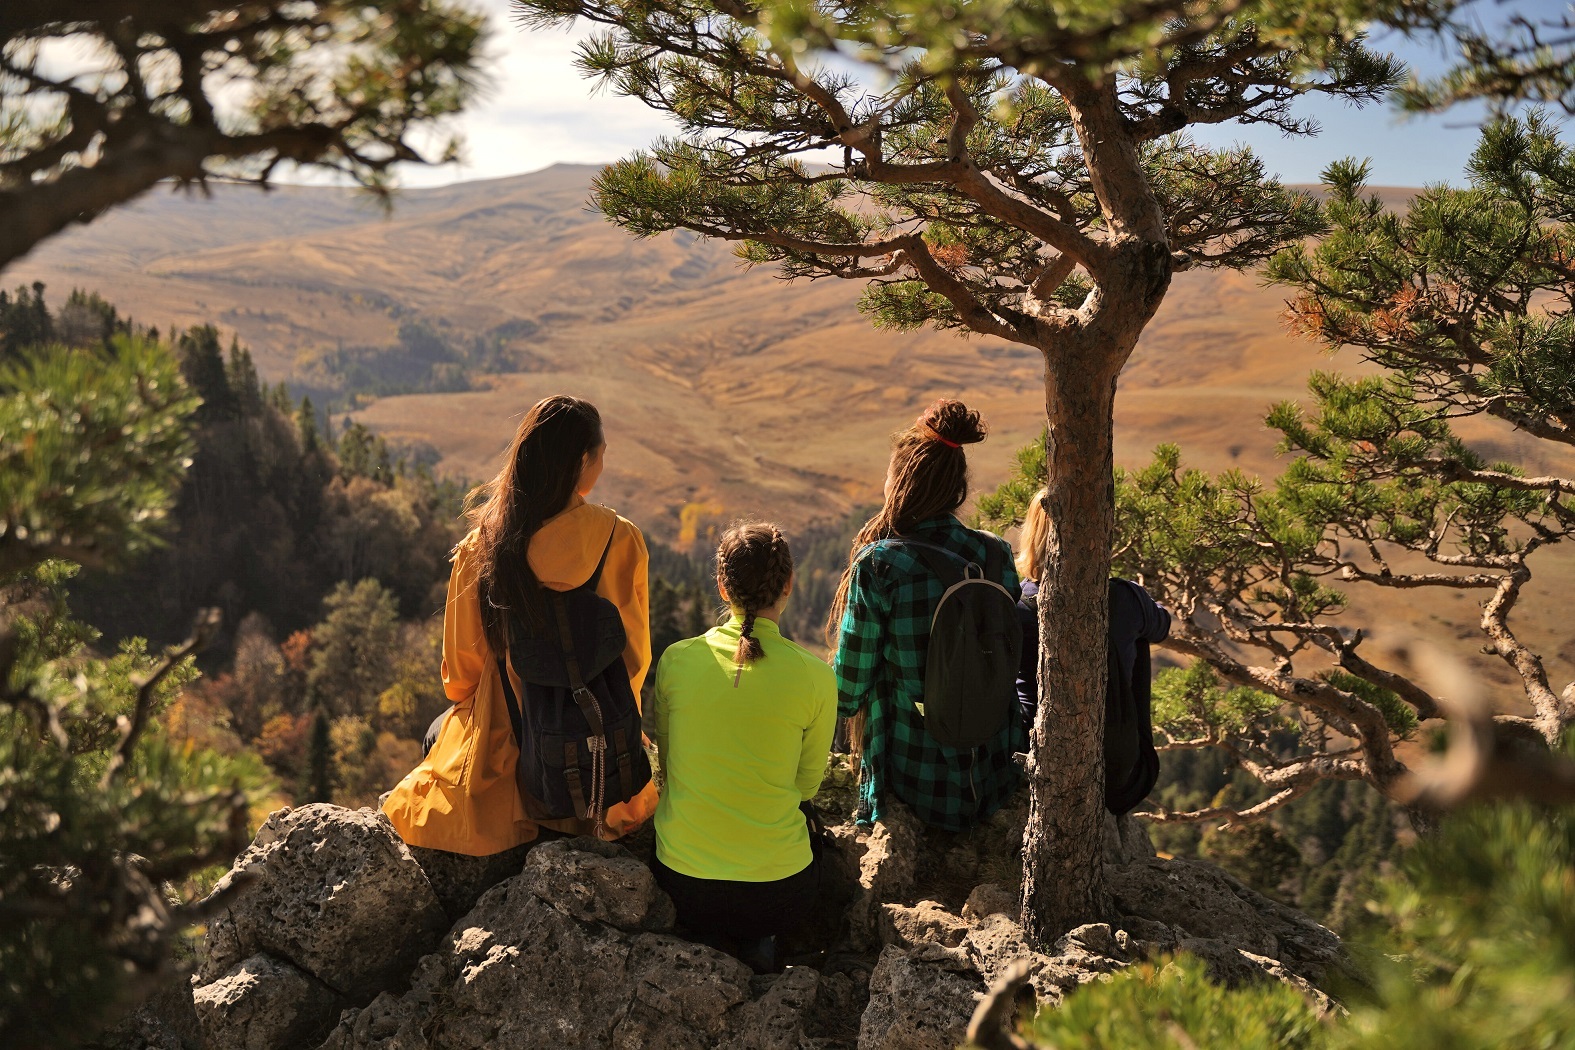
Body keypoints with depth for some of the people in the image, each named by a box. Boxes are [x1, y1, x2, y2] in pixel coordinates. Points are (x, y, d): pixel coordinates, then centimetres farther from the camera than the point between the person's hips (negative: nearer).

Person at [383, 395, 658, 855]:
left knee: (438, 733, 30)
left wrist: (468, 705, 18)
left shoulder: (481, 545, -16)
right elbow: (636, 653, -7)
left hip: (508, 747, -1)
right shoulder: (621, 541, -18)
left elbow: (462, 665, -4)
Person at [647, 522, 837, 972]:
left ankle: (710, 944, 13)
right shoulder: (815, 676, -12)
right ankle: (753, 945, 16)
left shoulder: (676, 659, -8)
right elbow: (807, 785, 2)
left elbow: (668, 760, 7)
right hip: (777, 893, -2)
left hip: (682, 885, 2)